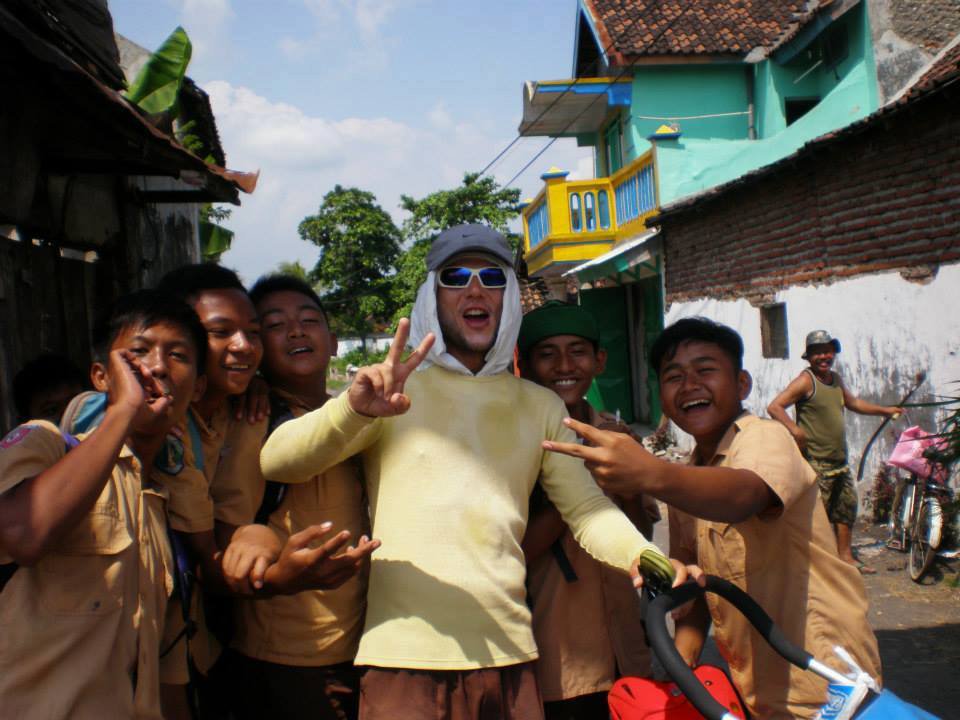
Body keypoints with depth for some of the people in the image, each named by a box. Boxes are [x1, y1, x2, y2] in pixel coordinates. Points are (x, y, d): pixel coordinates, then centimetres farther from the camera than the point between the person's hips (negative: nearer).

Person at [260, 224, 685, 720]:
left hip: (508, 653, 3)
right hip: (404, 658, -3)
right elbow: (275, 462, -10)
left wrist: (640, 553, -17)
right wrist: (353, 409, -29)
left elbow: (586, 507, 4)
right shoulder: (393, 394, -1)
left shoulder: (540, 406, 11)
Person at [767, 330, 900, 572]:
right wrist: (794, 428, -33)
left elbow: (853, 403, 32)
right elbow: (774, 407, -21)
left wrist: (885, 410, 35)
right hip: (816, 462, -9)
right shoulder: (805, 381, -12)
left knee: (847, 507, 16)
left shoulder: (835, 379, 13)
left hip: (840, 461, 9)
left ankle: (846, 557, 29)